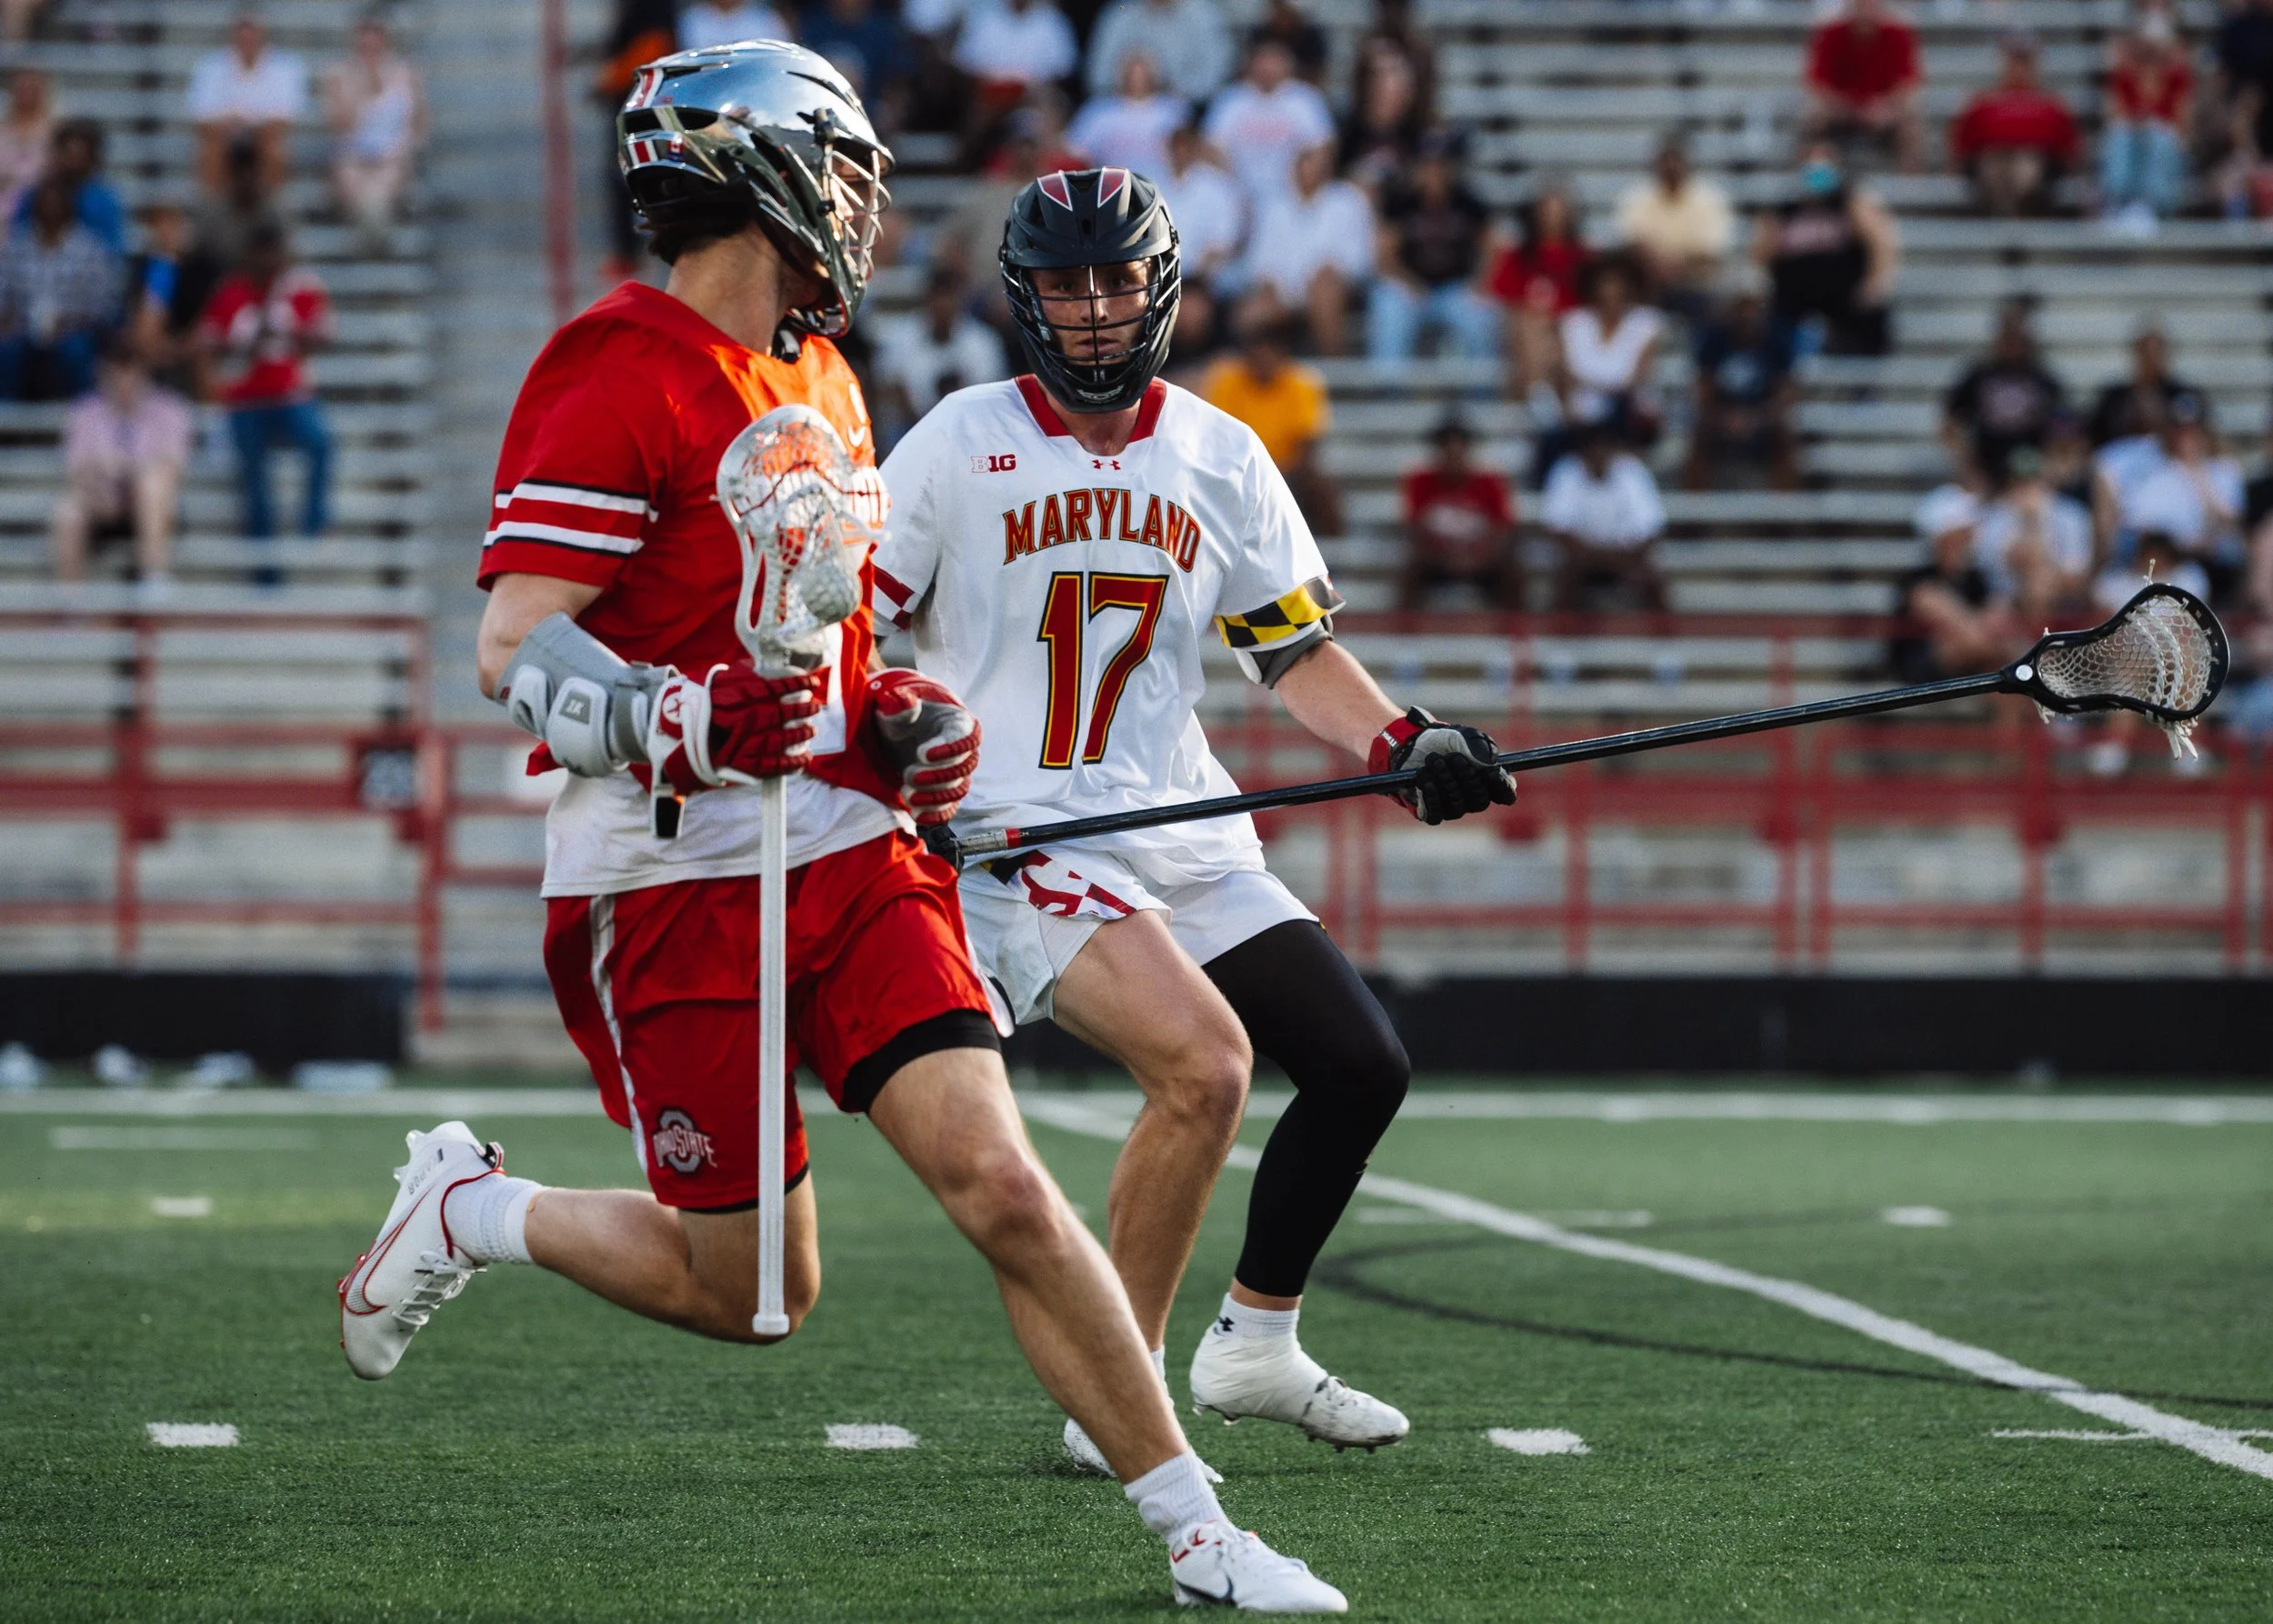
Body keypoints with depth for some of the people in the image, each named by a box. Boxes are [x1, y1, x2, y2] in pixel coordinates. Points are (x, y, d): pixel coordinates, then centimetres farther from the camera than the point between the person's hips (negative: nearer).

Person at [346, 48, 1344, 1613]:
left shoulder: (821, 380, 16)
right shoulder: (619, 384, -13)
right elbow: (514, 652, -18)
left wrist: (901, 722, 10)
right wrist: (677, 722, -35)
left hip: (852, 852, 7)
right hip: (673, 882, -6)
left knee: (1002, 1187, -8)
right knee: (751, 1295, 0)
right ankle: (466, 1210, 25)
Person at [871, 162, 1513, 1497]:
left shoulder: (1220, 458, 8)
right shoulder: (962, 447, -4)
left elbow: (1296, 647, 14)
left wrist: (1403, 744, -2)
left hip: (1188, 829, 6)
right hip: (1023, 836, -6)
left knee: (1364, 1064, 4)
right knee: (1204, 1062, -26)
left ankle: (1256, 1345, 24)